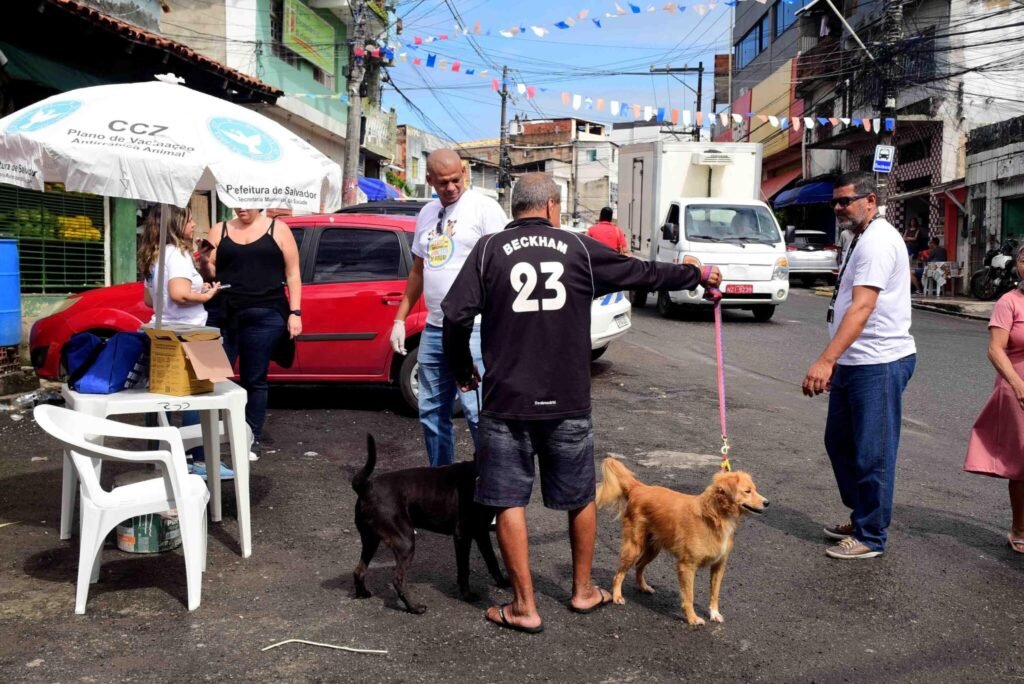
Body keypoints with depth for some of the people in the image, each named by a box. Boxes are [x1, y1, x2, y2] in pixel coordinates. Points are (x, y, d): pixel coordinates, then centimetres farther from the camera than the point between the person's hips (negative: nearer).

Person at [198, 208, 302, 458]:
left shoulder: (278, 230, 5)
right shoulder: (219, 231, 11)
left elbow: (292, 273, 4)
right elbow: (211, 275, 13)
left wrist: (295, 312, -4)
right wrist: (204, 263, -10)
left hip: (264, 316, -2)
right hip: (223, 315, 2)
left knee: (254, 379, 4)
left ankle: (253, 439, 12)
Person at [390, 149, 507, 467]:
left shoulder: (483, 207, -6)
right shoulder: (427, 214, 15)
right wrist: (400, 319, 20)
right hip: (433, 328, 7)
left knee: (477, 412, -9)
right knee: (432, 412, 13)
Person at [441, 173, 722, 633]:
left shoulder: (489, 249, 0)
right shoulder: (578, 248, 3)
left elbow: (456, 315, -9)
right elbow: (642, 273, 13)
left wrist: (463, 371, 8)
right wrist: (696, 275, 30)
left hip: (506, 400, -1)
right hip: (568, 402, 2)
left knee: (509, 501, 8)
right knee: (580, 497, 19)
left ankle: (524, 607, 12)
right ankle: (583, 590, 33)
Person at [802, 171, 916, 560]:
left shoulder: (877, 241, -15)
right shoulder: (864, 239, 17)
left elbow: (862, 308, -27)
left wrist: (826, 360, -34)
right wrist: (834, 362, 23)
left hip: (878, 364, -11)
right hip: (853, 362, 11)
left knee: (872, 453, -1)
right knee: (840, 442, 18)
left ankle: (870, 537, 11)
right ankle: (860, 519, 32)